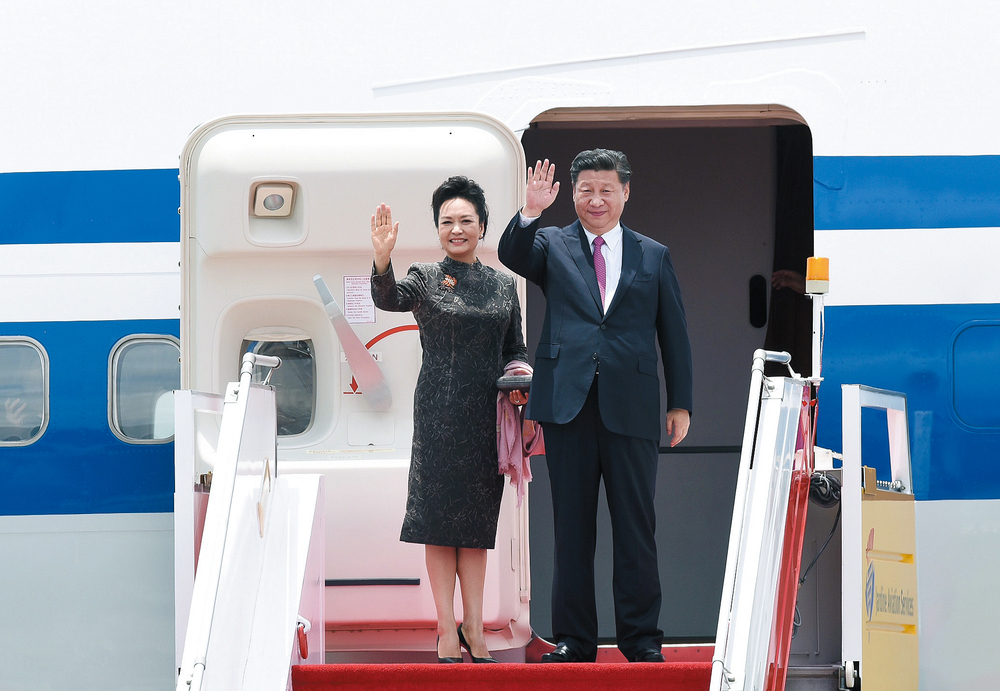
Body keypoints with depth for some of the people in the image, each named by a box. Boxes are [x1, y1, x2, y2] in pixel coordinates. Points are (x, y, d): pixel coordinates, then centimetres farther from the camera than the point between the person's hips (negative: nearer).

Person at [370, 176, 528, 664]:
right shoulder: (426, 279, 0)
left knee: (477, 519, 6)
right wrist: (382, 261, -41)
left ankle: (474, 629, 10)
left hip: (487, 414, 3)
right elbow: (388, 300, -21)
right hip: (439, 412, -3)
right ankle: (447, 630, 0)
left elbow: (515, 350, 17)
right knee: (441, 516, -3)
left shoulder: (503, 285, 11)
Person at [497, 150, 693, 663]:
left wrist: (681, 404, 8)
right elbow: (512, 256, -10)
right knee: (572, 526, 4)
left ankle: (641, 637, 8)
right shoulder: (552, 245, 11)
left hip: (631, 408, 0)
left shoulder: (653, 256, 12)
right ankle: (574, 638, 9)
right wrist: (530, 213, -27)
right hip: (568, 403, 0)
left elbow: (674, 333, 12)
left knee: (636, 526, 1)